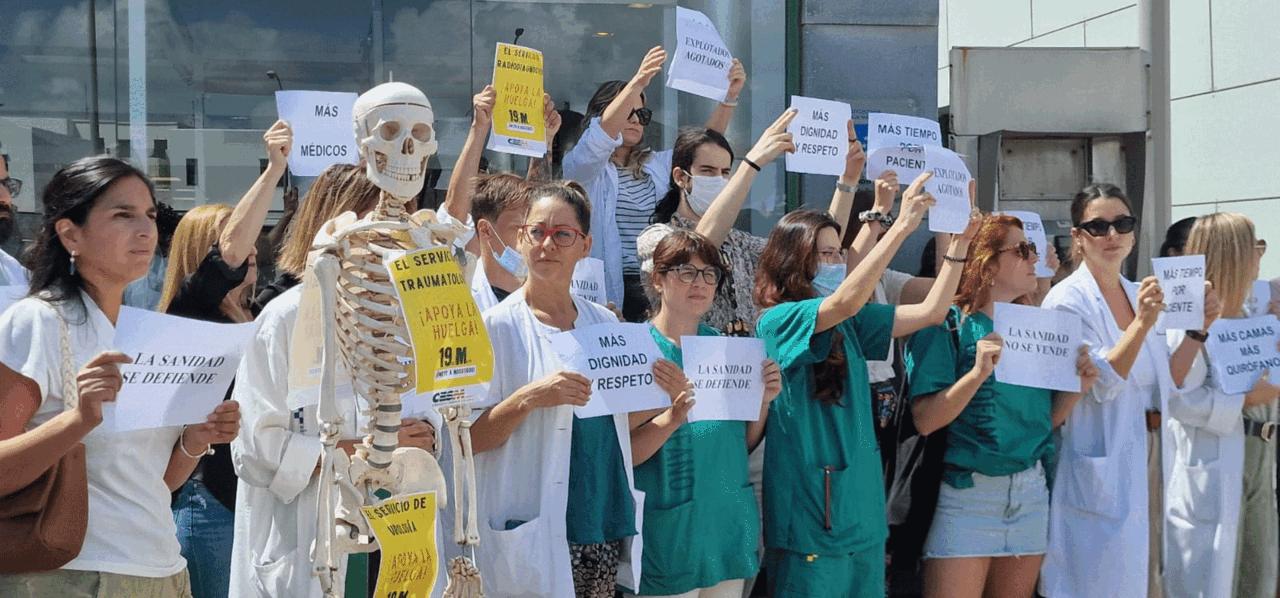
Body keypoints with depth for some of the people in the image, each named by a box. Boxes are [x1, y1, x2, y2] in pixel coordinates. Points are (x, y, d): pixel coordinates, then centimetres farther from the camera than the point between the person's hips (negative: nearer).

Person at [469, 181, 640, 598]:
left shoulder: (604, 322, 11)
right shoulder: (498, 325, -5)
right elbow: (467, 439, -8)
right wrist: (529, 398, -23)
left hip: (605, 524, 5)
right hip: (534, 529, -5)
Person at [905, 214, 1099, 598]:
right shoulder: (949, 326, -8)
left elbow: (1045, 418, 15)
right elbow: (925, 420, -17)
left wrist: (1076, 387, -2)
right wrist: (978, 372, -26)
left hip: (1030, 493, 6)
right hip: (966, 493, -6)